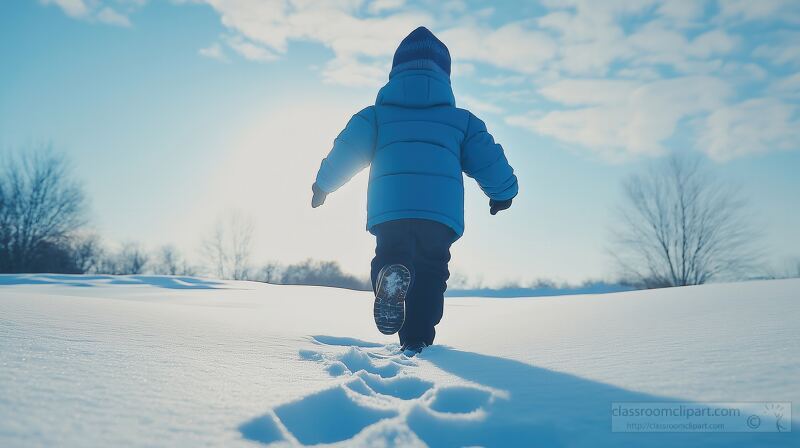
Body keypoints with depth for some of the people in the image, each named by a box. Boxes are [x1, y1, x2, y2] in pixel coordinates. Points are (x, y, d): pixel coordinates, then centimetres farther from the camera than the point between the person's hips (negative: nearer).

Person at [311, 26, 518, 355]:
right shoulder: (460, 119, 20)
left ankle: (391, 273, -26)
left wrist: (323, 185, 22)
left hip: (388, 210, 0)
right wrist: (502, 192, 33)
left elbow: (346, 148, 10)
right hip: (441, 213, 1)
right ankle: (416, 340, 3)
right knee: (430, 271, 11)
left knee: (390, 256, 10)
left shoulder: (378, 113, 19)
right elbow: (487, 158, 18)